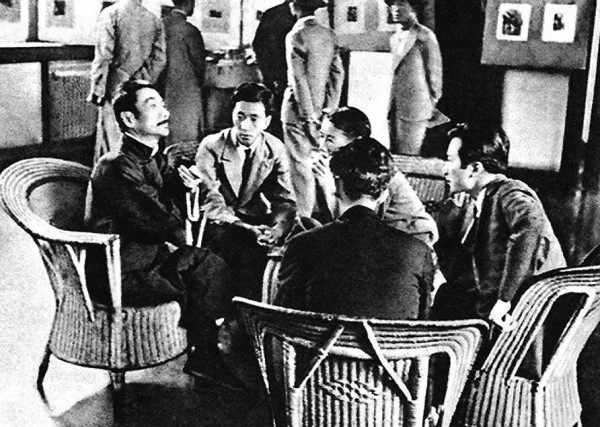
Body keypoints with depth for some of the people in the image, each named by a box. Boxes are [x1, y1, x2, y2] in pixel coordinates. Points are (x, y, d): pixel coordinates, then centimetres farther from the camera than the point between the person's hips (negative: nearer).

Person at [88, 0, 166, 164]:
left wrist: (97, 89, -6)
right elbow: (160, 59, 5)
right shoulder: (154, 20, 4)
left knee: (112, 136, 2)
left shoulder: (110, 14, -7)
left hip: (116, 86, -3)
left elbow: (103, 56, -11)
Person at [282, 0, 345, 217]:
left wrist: (308, 118, -16)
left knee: (301, 166, 0)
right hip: (322, 110, 6)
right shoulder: (329, 34, 5)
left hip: (299, 110, -6)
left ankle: (304, 217, 4)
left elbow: (299, 80, -17)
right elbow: (338, 73, 6)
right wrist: (331, 109, 10)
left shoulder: (296, 36, -13)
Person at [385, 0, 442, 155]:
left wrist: (432, 105, -2)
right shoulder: (394, 38, 15)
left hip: (414, 109, -7)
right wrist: (391, 105, 14)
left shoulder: (424, 36, -8)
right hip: (395, 108, 7)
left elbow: (435, 72, -5)